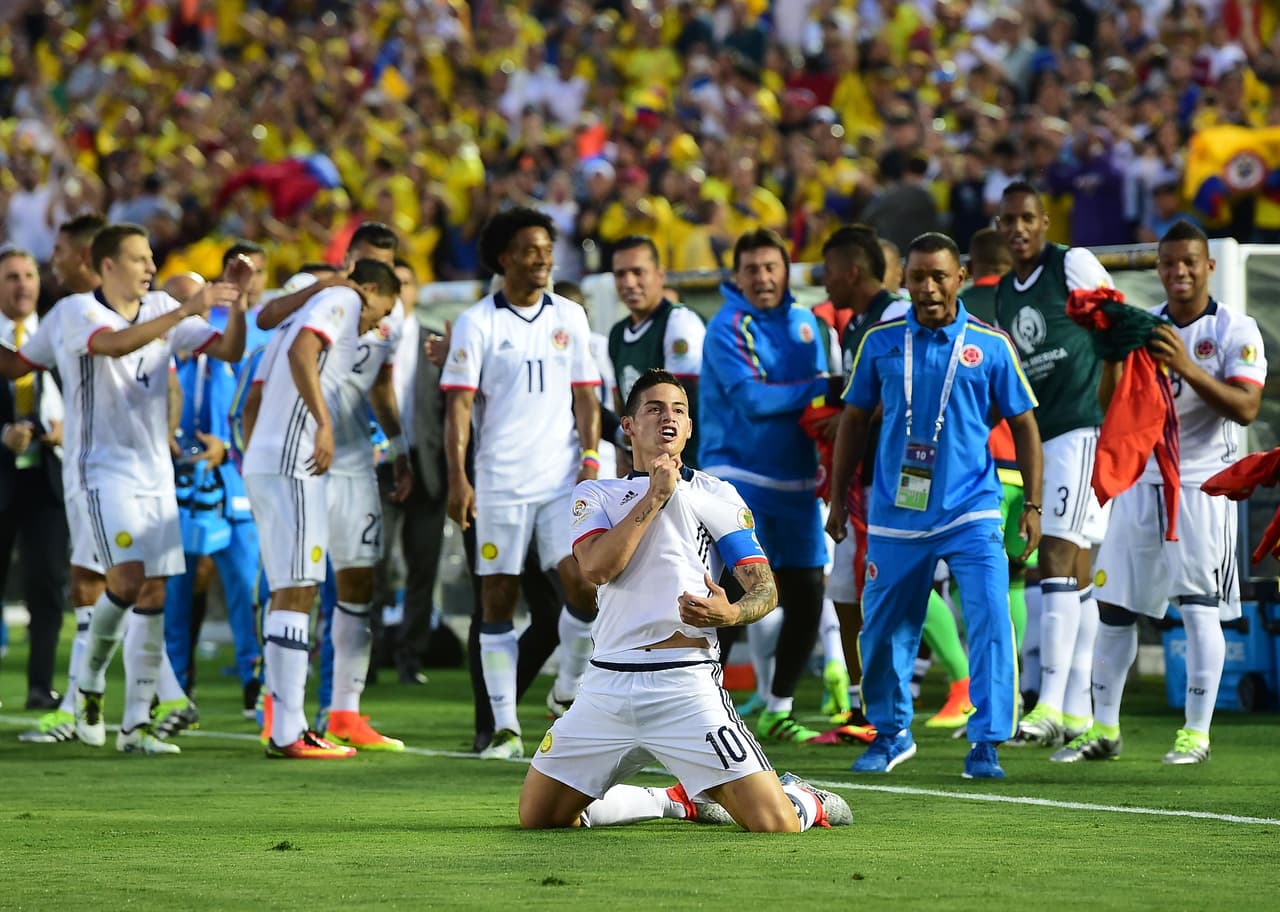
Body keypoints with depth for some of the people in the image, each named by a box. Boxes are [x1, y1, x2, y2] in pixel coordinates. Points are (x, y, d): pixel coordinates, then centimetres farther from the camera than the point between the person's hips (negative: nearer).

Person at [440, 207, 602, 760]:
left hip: (563, 478, 2)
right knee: (498, 599, 0)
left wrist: (590, 454, -2)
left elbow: (584, 394, 13)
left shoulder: (569, 317, 10)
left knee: (583, 583, -12)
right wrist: (457, 478, -12)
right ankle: (504, 726, 5)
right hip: (500, 481, -2)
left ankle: (569, 689, 13)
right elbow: (458, 403, -4)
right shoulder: (477, 322, 0)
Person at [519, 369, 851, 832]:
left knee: (774, 825, -17)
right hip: (606, 686, 3)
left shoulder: (716, 497, 9)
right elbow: (596, 567, -7)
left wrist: (730, 614, -20)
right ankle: (678, 799, 25)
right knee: (537, 815, 5)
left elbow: (765, 589, 2)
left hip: (687, 689, -3)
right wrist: (655, 497, -8)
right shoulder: (595, 494, 14)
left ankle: (806, 802, 23)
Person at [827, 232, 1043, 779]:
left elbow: (1023, 425, 6)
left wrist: (1033, 504, 1)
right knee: (882, 631, 8)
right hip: (895, 514, 2)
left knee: (990, 620, -15)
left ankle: (986, 744, -9)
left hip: (971, 513, -2)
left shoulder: (990, 346, 0)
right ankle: (890, 734, 28)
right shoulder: (881, 343, 3)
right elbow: (854, 420, 13)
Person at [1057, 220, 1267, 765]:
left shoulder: (1236, 330, -4)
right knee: (1114, 606, 6)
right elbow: (1111, 405, 7)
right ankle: (1104, 730, 14)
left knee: (1199, 608, -7)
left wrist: (1187, 368, -26)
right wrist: (1113, 353, -10)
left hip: (1202, 484, -5)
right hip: (1141, 479, 5)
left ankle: (1196, 734, -1)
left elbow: (1245, 408, -16)